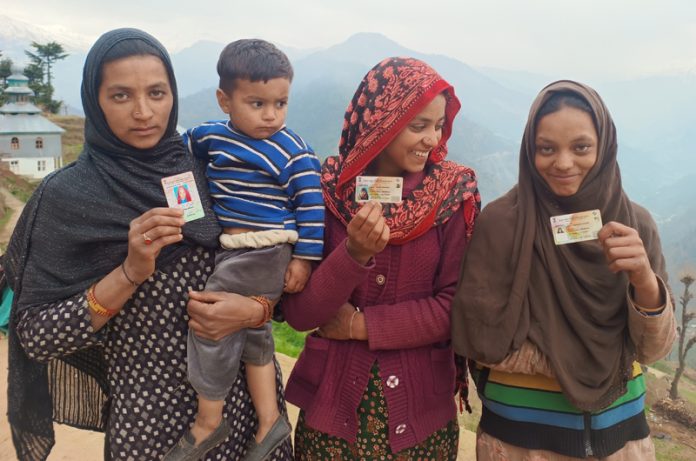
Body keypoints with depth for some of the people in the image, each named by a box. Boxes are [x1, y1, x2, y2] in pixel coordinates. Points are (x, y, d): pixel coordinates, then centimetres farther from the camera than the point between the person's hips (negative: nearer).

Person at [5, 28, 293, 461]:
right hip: (149, 418, -3)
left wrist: (256, 309, -16)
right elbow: (35, 337, -11)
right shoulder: (67, 195, -9)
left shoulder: (207, 173, -2)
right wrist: (129, 272, -23)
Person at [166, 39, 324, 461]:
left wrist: (304, 258, -12)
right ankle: (269, 421, 30)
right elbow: (179, 150, 23)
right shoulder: (211, 136, 4)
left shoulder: (293, 153, -14)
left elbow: (311, 205, -12)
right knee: (252, 332, 15)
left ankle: (208, 422, 15)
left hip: (264, 253, -8)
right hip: (232, 250, 8)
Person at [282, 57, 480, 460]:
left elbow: (456, 306, -9)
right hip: (333, 401, 0)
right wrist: (354, 253, -26)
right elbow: (299, 313, -11)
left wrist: (360, 324, -13)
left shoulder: (455, 193, -8)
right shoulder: (325, 191, -8)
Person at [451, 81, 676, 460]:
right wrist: (580, 362, -13)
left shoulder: (634, 222, -5)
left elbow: (653, 349, -7)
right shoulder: (500, 222, -15)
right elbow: (479, 340, -16)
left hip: (620, 429, 4)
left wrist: (645, 282, -25)